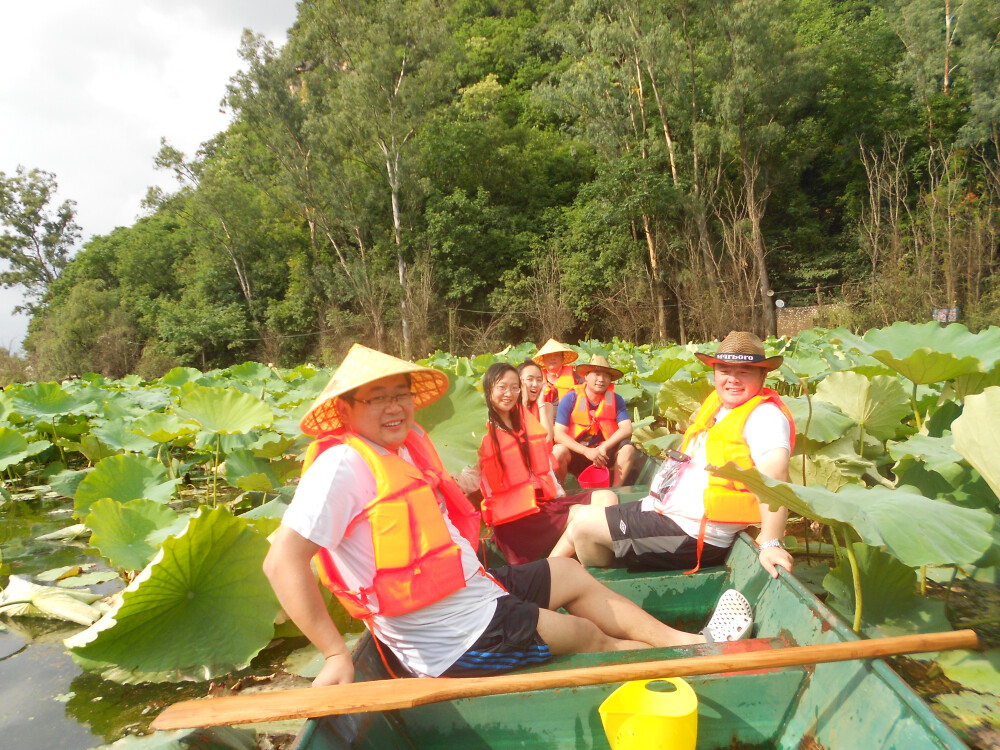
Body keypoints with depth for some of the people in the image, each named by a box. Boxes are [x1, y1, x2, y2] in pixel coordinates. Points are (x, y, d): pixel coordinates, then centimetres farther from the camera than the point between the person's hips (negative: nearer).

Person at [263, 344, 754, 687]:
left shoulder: (407, 443, 2)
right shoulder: (343, 464, -25)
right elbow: (283, 561, -29)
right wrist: (336, 655, -28)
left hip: (470, 588, 9)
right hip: (454, 641, -8)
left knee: (574, 576, 15)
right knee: (588, 636, 6)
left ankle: (683, 640, 29)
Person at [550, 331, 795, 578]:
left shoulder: (765, 415, -18)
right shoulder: (716, 402, 10)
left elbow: (774, 470, -32)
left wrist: (770, 544, -39)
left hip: (693, 534, -9)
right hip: (663, 509, 9)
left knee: (583, 526, -6)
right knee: (579, 515, 12)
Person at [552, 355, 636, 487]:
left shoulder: (615, 400, 1)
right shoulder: (570, 399, -7)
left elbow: (627, 429, -9)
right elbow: (559, 434, -14)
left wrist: (603, 448, -23)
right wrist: (587, 451, -25)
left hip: (603, 455, 2)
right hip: (576, 454, -2)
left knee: (628, 448, -23)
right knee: (558, 451, -32)